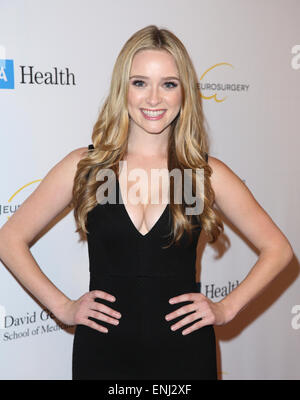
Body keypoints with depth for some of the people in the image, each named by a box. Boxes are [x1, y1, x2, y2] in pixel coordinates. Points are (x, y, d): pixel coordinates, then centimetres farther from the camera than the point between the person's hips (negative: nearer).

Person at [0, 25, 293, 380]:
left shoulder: (207, 172, -3)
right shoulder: (84, 165, -4)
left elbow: (278, 249, 5)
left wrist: (226, 308, -3)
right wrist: (61, 306, -3)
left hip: (185, 352, 1)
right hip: (102, 352, 0)